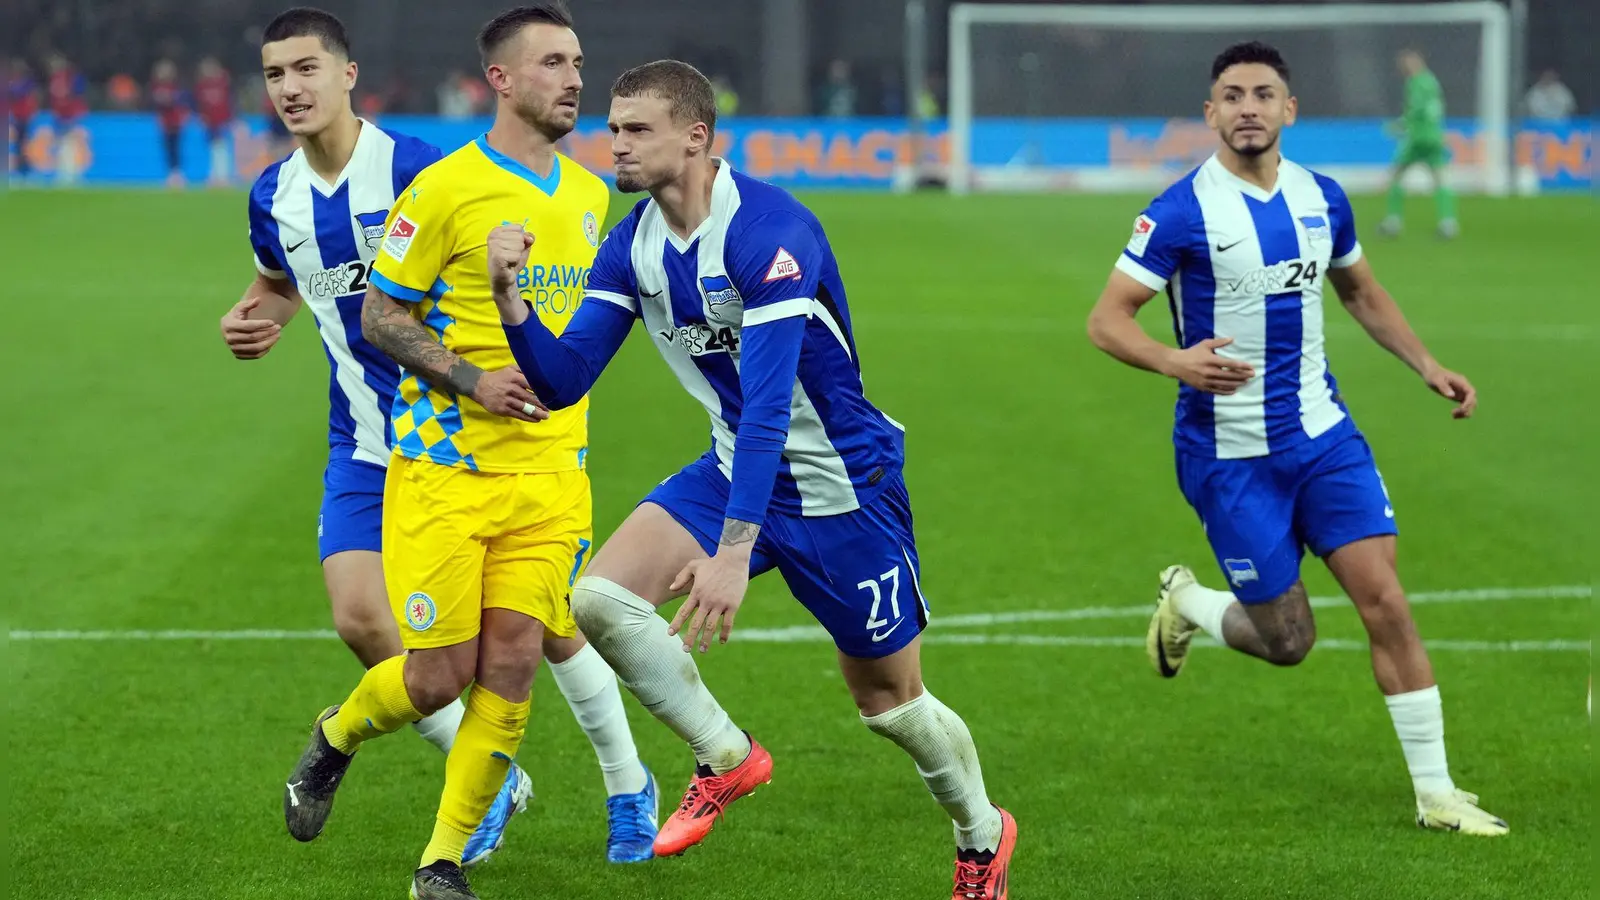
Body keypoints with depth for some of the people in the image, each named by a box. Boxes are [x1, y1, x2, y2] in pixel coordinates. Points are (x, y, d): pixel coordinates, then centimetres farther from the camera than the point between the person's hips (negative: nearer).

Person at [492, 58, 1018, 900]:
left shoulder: (767, 231, -27)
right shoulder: (632, 246, -3)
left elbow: (767, 403, -34)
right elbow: (562, 381, -4)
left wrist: (734, 551, -40)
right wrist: (510, 299, -23)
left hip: (843, 482, -6)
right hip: (736, 467, 6)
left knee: (888, 698, 5)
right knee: (600, 597, -15)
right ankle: (726, 759, 4)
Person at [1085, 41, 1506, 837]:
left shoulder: (1322, 199, 4)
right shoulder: (1182, 212, -13)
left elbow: (1361, 292, 22)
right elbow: (1105, 320, -13)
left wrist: (1427, 366, 10)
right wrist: (1173, 361, -33)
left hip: (1323, 435, 4)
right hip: (1230, 456, -4)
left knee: (1386, 603, -6)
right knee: (1286, 640, 0)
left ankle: (1435, 794, 2)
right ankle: (1184, 604, 33)